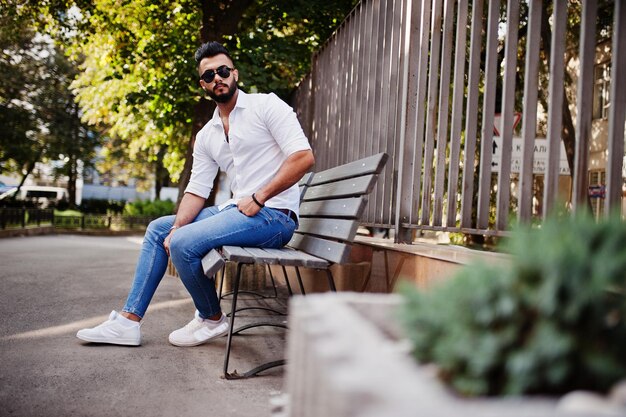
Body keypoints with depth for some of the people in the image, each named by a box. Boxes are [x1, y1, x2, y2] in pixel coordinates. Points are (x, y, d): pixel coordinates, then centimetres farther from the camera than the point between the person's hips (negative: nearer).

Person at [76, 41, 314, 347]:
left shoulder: (266, 105, -6)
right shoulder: (206, 136, 15)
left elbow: (303, 157, -16)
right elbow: (196, 190, 12)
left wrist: (258, 197, -18)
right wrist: (176, 228, -5)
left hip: (273, 215, -8)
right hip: (236, 210, 8)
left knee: (184, 244, -23)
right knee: (158, 229, 11)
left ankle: (211, 319, 1)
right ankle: (129, 321, 9)